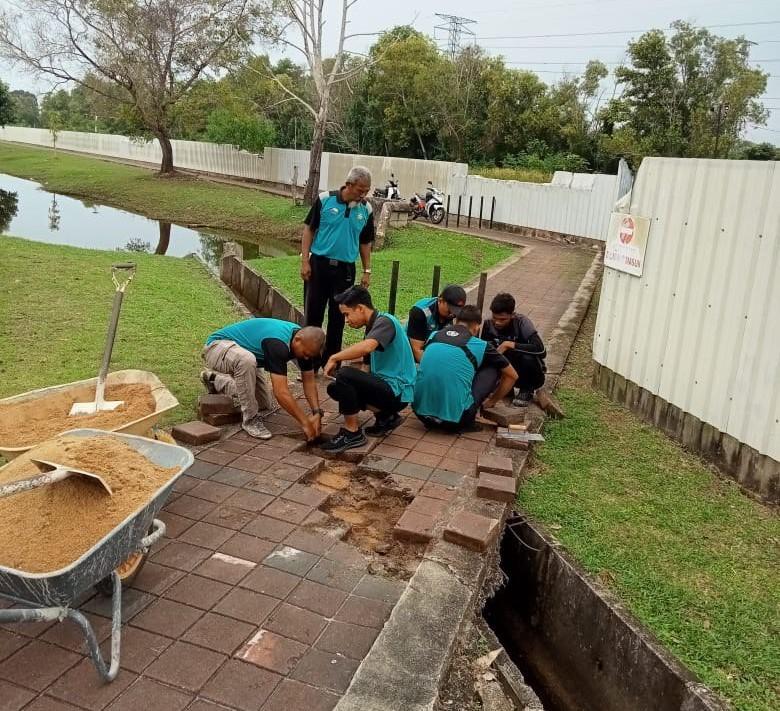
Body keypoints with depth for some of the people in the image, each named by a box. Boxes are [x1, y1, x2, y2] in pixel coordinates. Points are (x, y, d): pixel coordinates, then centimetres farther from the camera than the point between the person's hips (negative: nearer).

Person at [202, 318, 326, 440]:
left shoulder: (305, 341, -12)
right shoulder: (277, 344, -37)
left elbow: (309, 380, -6)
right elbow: (281, 392, -39)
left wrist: (316, 412, -18)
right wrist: (305, 423, -35)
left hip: (239, 358, 9)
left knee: (264, 404, 6)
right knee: (247, 360, -41)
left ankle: (215, 379, 25)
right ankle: (250, 419, -20)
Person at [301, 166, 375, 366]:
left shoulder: (366, 210, 1)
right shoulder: (325, 200, -6)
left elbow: (365, 243, 11)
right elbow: (309, 229, 0)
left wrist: (367, 271, 10)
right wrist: (304, 261, -6)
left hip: (346, 269, 2)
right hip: (318, 264, -2)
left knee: (338, 317, 8)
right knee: (313, 314, 4)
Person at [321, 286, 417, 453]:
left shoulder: (385, 321, -14)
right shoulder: (372, 327, 16)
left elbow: (366, 347, -35)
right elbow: (369, 368, 18)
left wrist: (334, 358, -23)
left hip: (397, 391, -10)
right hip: (384, 386, 10)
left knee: (345, 374, -24)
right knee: (334, 388, 6)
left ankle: (352, 433, -10)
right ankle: (386, 416, 10)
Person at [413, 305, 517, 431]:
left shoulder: (433, 336, 13)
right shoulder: (481, 346, 3)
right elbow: (512, 375, 18)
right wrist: (492, 401, 33)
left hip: (420, 412, 5)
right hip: (454, 419, -4)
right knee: (493, 369, 14)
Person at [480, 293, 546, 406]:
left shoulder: (522, 322, -23)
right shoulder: (488, 324, -11)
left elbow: (541, 350, -35)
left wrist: (509, 344, -35)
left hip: (532, 376, -4)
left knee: (528, 357, -34)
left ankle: (527, 390, -5)